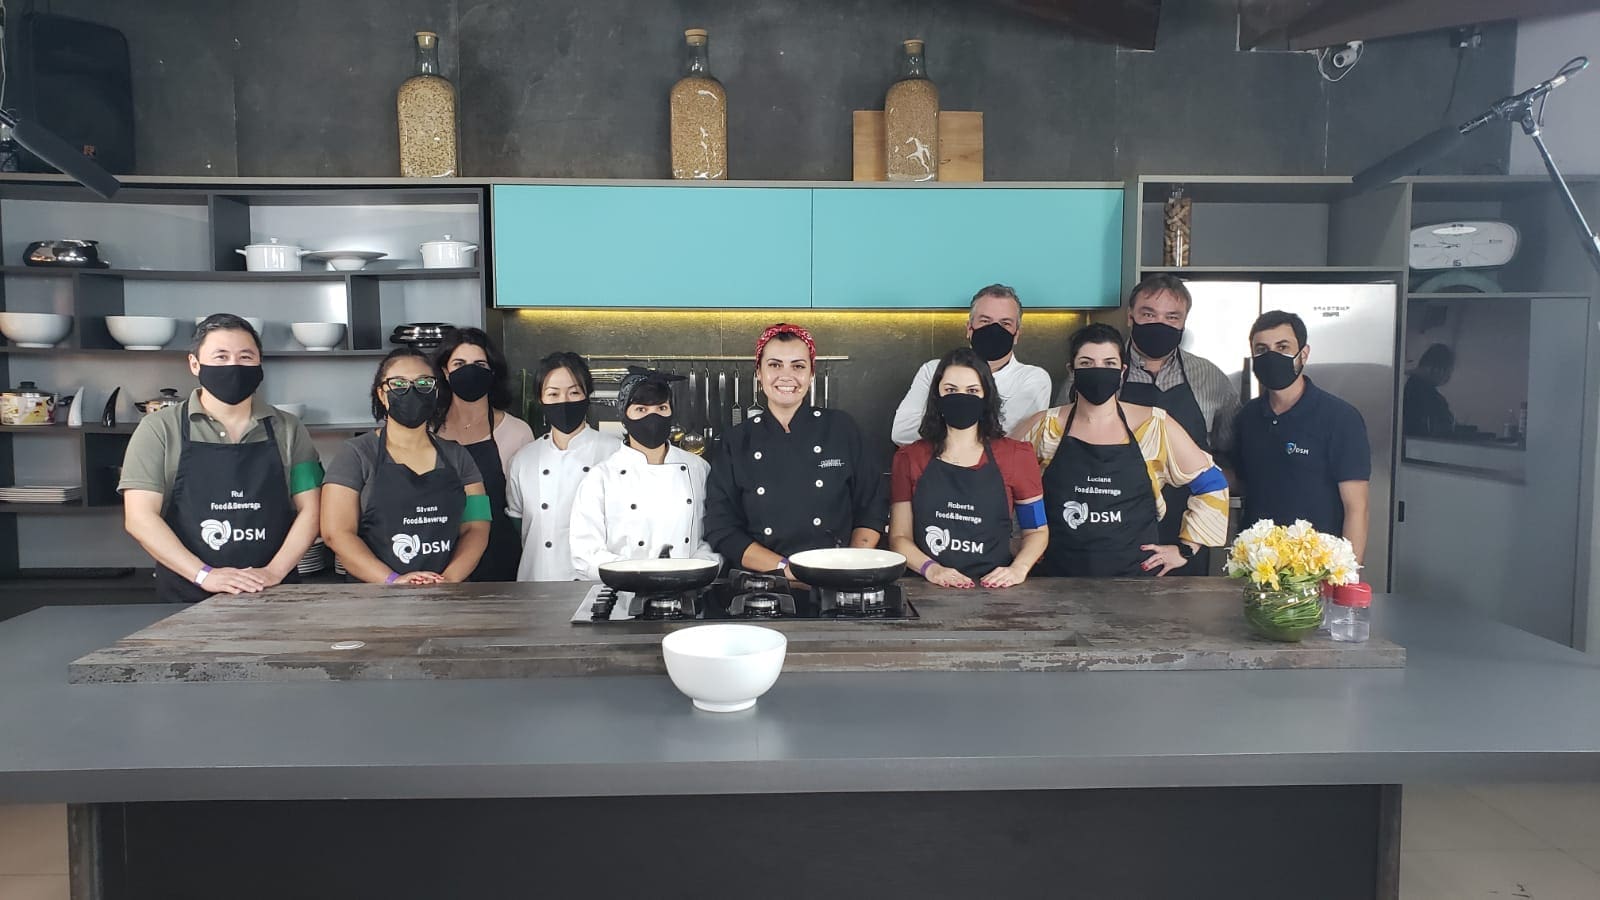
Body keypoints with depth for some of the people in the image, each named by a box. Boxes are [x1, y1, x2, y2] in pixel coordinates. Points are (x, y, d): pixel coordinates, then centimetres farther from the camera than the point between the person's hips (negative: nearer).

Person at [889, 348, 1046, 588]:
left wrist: (1018, 569, -5)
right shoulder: (910, 458, 10)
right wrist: (931, 569, -10)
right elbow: (899, 536, 8)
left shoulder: (1016, 456, 8)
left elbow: (1036, 530, 14)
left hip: (993, 589, -1)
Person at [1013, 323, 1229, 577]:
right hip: (1061, 577, 0)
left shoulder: (1155, 426, -1)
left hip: (1137, 577, 0)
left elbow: (1211, 484, 7)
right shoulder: (1046, 427, -1)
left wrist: (1185, 549, 4)